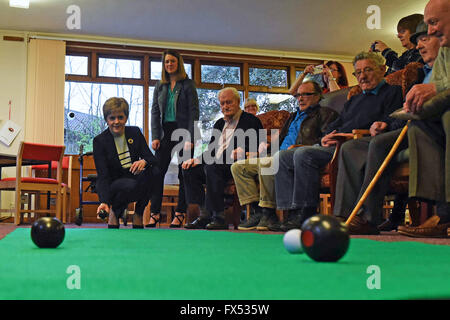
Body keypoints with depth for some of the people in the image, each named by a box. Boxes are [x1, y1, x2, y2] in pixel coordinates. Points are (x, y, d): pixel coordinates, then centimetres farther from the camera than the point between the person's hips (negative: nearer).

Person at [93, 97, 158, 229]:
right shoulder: (99, 140, -11)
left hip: (134, 179, 4)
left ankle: (138, 214, -12)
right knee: (130, 186, -37)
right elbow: (103, 176, -18)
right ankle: (114, 212, -4)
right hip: (112, 183, -4)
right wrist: (104, 202, -34)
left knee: (153, 170, -27)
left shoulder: (135, 132, 0)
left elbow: (152, 158, -6)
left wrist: (144, 161, -33)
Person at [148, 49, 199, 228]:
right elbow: (155, 112, 11)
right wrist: (155, 137, -2)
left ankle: (180, 214, 6)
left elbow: (194, 112, -4)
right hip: (165, 133, 4)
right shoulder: (160, 87, 14)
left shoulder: (188, 85, 2)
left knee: (184, 174, 0)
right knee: (157, 172, -5)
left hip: (183, 132, -3)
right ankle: (155, 213, 0)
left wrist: (190, 139, -13)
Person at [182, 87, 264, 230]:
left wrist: (242, 152, -30)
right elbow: (211, 152, 21)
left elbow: (255, 148, -9)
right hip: (216, 164, 8)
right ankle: (204, 214, -16)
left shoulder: (251, 121, 3)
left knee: (212, 167, -34)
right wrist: (196, 160, 2)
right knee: (189, 170, -10)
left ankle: (219, 217, -31)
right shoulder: (219, 124, 24)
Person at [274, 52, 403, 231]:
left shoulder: (393, 92, 7)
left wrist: (355, 135, -17)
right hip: (332, 146, 9)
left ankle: (306, 214, -27)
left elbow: (389, 126, -8)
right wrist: (325, 138, 4)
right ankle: (293, 212, -13)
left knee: (303, 154, -31)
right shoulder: (354, 100, 31)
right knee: (282, 157, -4)